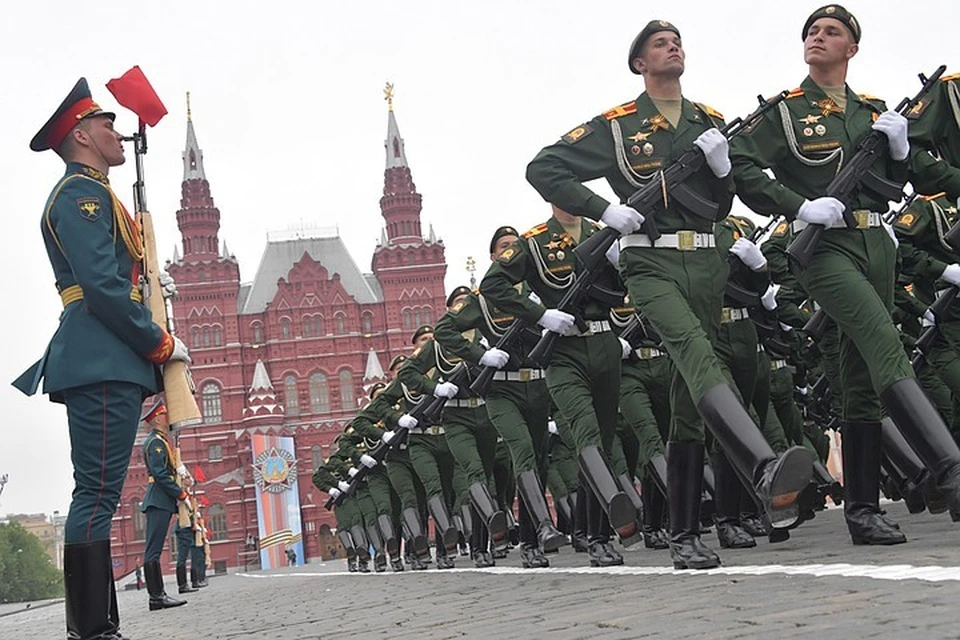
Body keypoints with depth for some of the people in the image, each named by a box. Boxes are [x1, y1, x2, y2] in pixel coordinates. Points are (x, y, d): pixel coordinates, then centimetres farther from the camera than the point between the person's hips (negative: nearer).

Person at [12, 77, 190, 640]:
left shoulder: (92, 196, 26)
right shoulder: (82, 193, -6)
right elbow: (102, 285, -17)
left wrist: (149, 349, 17)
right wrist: (161, 343, -11)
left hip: (110, 365, 11)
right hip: (103, 364, -11)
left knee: (98, 495, 8)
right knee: (98, 494, -13)